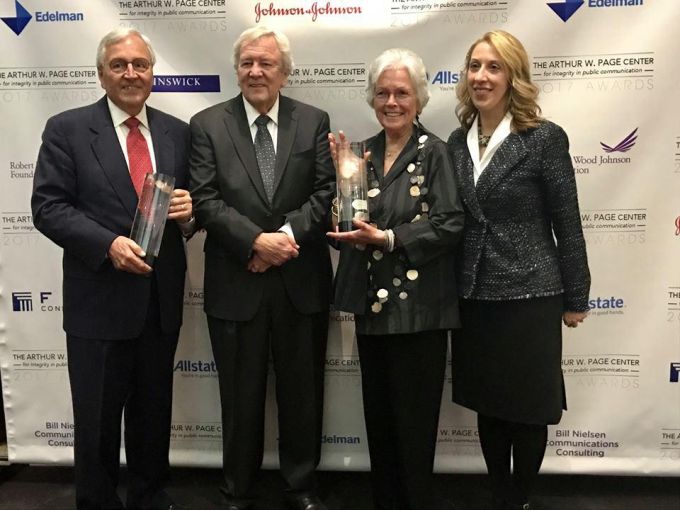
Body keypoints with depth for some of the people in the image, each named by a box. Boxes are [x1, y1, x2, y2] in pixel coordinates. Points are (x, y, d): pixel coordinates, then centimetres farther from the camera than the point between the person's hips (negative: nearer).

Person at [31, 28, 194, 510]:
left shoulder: (177, 132, 7)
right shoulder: (67, 129, -3)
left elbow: (191, 206, 11)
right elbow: (48, 207, -9)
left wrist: (188, 212, -12)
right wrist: (109, 244, -21)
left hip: (162, 299, 4)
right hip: (99, 299, -3)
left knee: (155, 410, 18)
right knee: (97, 416, 11)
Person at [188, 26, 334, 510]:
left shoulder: (314, 121, 5)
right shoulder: (207, 124, 2)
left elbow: (326, 192, -2)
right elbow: (206, 200, -7)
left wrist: (288, 234, -16)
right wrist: (256, 241, -18)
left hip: (302, 281, 1)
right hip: (236, 283, -1)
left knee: (303, 392, 13)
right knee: (240, 396, 13)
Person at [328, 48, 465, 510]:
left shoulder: (434, 152, -7)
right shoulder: (365, 151, 10)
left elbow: (450, 224, -15)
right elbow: (350, 223, 10)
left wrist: (389, 239, -21)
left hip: (417, 306, -6)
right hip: (371, 303, 6)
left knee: (414, 416, 6)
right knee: (378, 412, 17)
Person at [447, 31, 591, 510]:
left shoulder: (545, 137, -9)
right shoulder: (458, 141, 5)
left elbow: (567, 224, -7)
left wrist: (575, 298, -4)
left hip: (529, 295, -4)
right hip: (474, 297, 5)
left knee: (528, 409, 10)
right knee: (488, 406, 16)